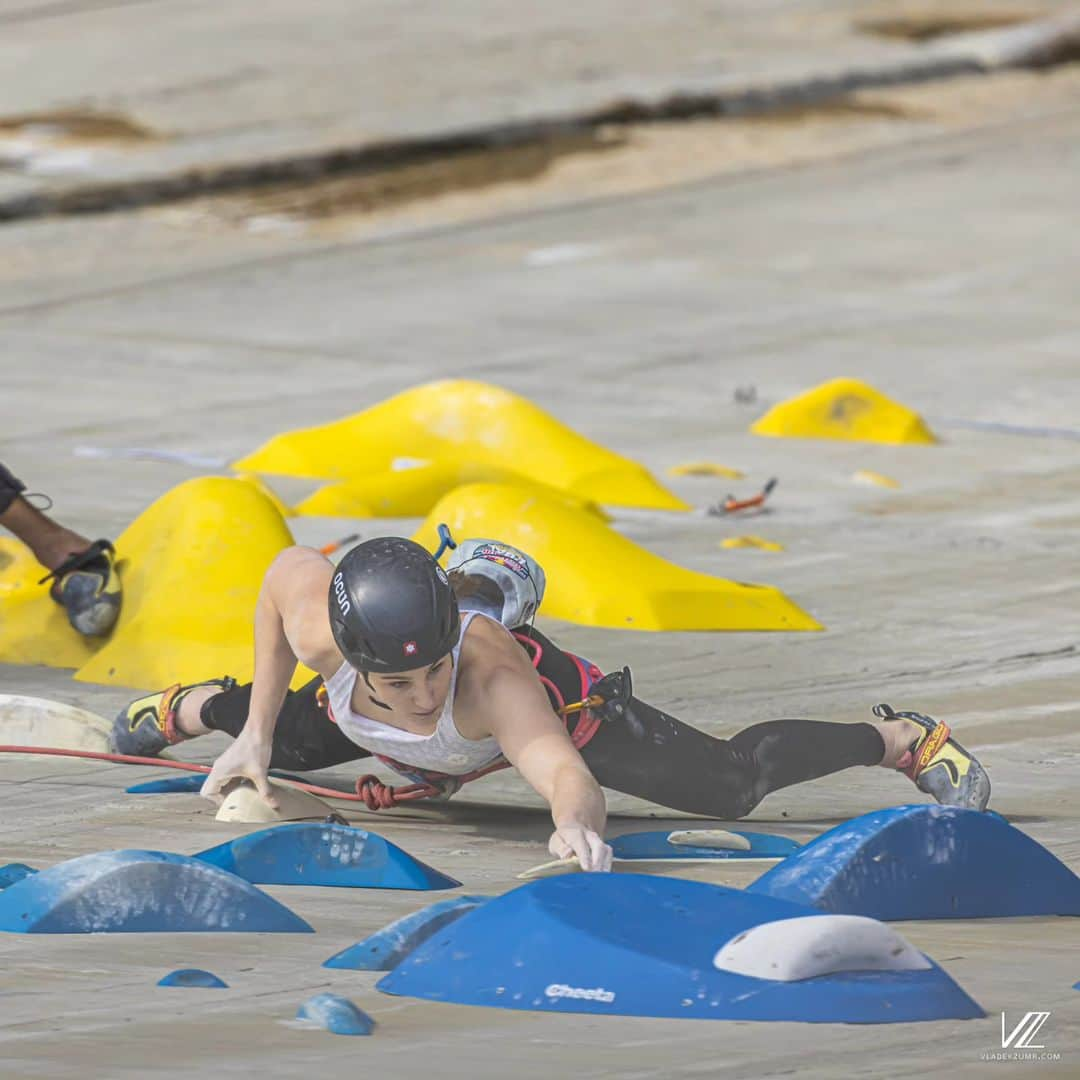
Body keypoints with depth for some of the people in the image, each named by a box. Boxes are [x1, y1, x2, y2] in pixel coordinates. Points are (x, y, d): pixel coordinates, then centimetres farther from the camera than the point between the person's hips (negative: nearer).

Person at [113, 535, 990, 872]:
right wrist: (255, 732, -11)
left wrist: (578, 826, -88)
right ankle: (199, 708, 69)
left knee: (732, 784, -12)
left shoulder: (493, 674, -50)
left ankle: (905, 740, 15)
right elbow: (289, 568, -16)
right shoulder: (323, 634, -40)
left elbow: (569, 774, -64)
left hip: (545, 695, -3)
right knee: (280, 743, 31)